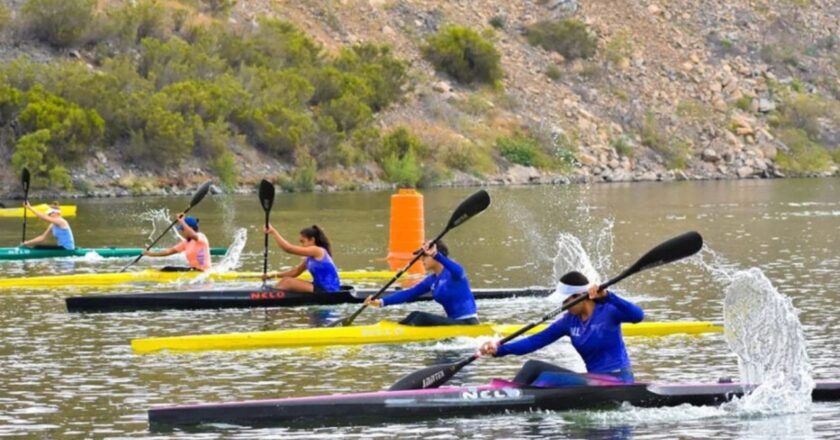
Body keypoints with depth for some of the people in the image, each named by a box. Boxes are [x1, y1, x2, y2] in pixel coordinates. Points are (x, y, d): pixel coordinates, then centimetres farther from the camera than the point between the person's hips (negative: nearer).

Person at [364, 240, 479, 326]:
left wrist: (436, 255, -53)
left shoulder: (452, 272, -12)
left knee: (423, 318, -21)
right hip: (455, 322, 8)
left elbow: (458, 272, -37)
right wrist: (381, 302, -1)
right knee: (415, 315, -1)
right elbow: (409, 294, 9)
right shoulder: (432, 280, 12)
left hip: (467, 324, -8)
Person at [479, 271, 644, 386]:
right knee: (533, 367, -3)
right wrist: (500, 349, -9)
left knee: (547, 379, -23)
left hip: (617, 380, -8)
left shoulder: (607, 311, -9)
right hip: (594, 379, 8)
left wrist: (607, 296, -37)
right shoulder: (570, 321, 8)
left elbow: (637, 315, -26)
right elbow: (537, 340, 3)